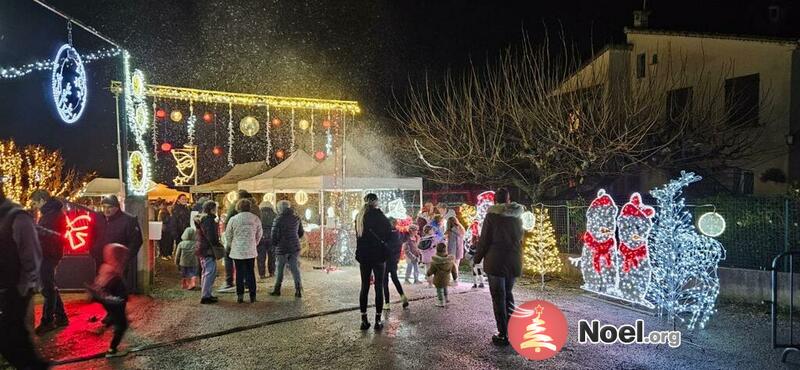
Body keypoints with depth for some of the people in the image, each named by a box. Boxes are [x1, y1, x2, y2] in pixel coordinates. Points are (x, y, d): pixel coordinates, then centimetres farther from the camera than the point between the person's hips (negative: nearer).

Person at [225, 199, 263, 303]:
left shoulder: (233, 219, -6)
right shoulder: (256, 219, -1)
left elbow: (228, 235, 3)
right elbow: (259, 235, 7)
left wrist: (230, 246, 19)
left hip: (237, 251, -1)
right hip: (251, 251, 1)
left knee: (239, 273, 7)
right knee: (250, 273, 8)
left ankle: (240, 296, 9)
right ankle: (252, 296, 9)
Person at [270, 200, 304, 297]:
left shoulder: (279, 219, -11)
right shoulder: (296, 218, 4)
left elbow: (274, 234, -10)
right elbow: (301, 233, 13)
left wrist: (275, 244, 8)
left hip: (282, 249, -3)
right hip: (295, 247, 4)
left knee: (279, 269, 11)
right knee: (295, 269, 4)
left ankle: (277, 290, 21)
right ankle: (298, 290, -3)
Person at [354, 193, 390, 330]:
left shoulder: (359, 217, 5)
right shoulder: (379, 217, -9)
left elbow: (358, 236, 9)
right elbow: (388, 233, -3)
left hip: (363, 256, 4)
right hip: (378, 256, -4)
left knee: (364, 287, 10)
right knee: (379, 287, 3)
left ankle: (364, 320, 12)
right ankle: (378, 320, 5)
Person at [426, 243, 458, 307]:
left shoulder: (435, 262, -25)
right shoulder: (451, 260, -11)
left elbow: (431, 270, -14)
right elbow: (453, 270, 2)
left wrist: (427, 273, 7)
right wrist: (454, 276, 17)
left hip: (438, 280, -5)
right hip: (446, 279, 5)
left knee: (440, 290, 10)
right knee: (445, 288, 28)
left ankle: (441, 303, 20)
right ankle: (445, 299, 44)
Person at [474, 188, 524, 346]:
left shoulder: (492, 215, -11)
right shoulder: (518, 216, 4)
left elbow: (484, 239, -9)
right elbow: (520, 239, 11)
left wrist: (477, 258, 2)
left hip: (496, 261, -5)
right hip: (514, 262, 5)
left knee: (498, 297, 3)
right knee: (508, 294, 19)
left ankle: (503, 334, 6)